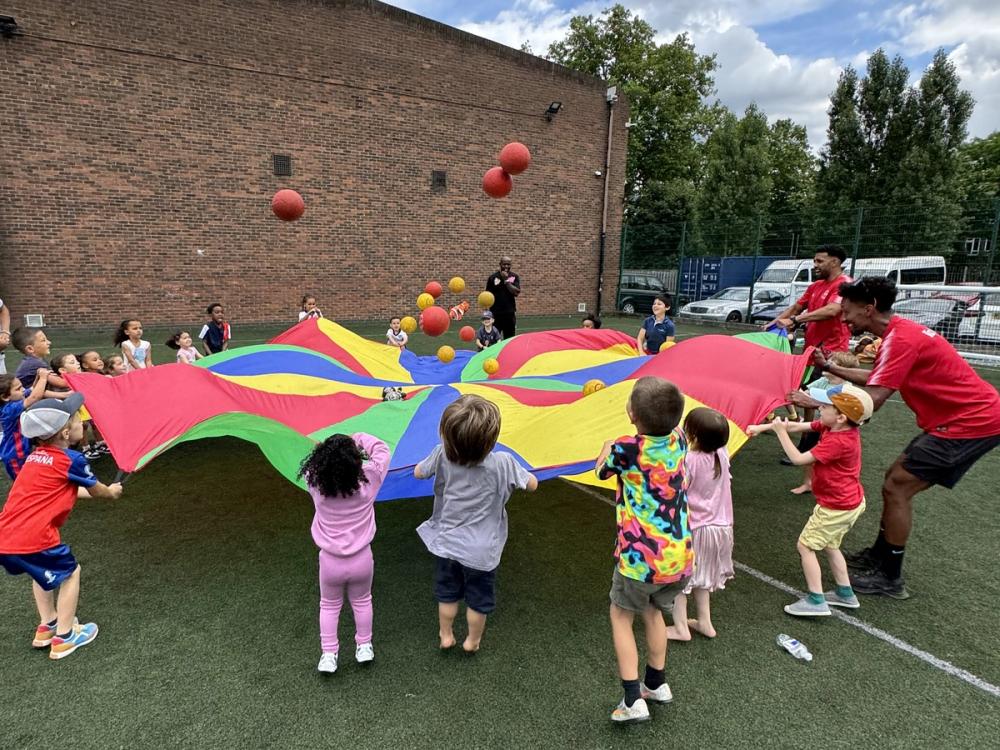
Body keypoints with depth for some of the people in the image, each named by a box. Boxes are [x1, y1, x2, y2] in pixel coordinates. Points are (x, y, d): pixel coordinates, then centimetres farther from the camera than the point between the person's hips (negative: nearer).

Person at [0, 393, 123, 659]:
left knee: (43, 570, 31)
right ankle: (64, 637, 19)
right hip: (32, 539, -8)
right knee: (69, 572, 14)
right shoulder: (71, 460, -7)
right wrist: (111, 492, 33)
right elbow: (95, 490, 11)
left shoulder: (35, 456, 15)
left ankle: (46, 627, 39)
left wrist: (90, 490, 44)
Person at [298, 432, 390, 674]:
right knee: (362, 602, 27)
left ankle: (328, 654, 31)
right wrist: (360, 438, 7)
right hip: (361, 559, 0)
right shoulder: (369, 478, -22)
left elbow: (312, 463, 5)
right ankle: (364, 646, 41)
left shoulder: (314, 482, -19)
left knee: (329, 606, 26)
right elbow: (382, 450, -4)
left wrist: (331, 449, 6)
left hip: (330, 561, 0)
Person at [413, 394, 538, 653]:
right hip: (481, 550, -2)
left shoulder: (442, 455, -19)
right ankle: (472, 640, 40)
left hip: (446, 544, 2)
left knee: (447, 594, 24)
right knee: (478, 600, 22)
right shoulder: (503, 462, -24)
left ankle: (445, 635, 42)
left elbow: (418, 473, -1)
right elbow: (533, 484, -9)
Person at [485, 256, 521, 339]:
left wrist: (506, 280, -14)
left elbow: (517, 292, -10)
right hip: (495, 313, -1)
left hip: (509, 312, 1)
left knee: (509, 338, 9)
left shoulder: (514, 277, 4)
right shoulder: (493, 278, 1)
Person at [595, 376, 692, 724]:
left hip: (641, 557, -5)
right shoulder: (678, 441, -5)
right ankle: (656, 684, 42)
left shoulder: (626, 448, -19)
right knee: (653, 612, 29)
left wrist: (609, 447, 20)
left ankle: (633, 700, 14)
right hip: (680, 555, 6)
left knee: (621, 616, 17)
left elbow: (601, 469, 4)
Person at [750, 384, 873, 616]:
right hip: (851, 501, 10)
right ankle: (845, 593, 35)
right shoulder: (829, 426, -5)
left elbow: (798, 459, -28)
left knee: (805, 545, 1)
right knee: (829, 545, 24)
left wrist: (780, 431, -19)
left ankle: (816, 601, 5)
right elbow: (798, 426, 1)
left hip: (837, 507, -10)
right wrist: (762, 427, -1)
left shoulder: (838, 442, -31)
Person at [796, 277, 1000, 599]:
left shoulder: (900, 338, -22)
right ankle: (879, 556, 28)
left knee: (896, 488, -7)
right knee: (898, 480, 15)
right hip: (965, 417, 10)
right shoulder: (901, 331, 9)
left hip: (971, 422, -10)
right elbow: (875, 379, 21)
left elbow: (870, 401, -30)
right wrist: (831, 368, 17)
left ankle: (890, 579, 4)